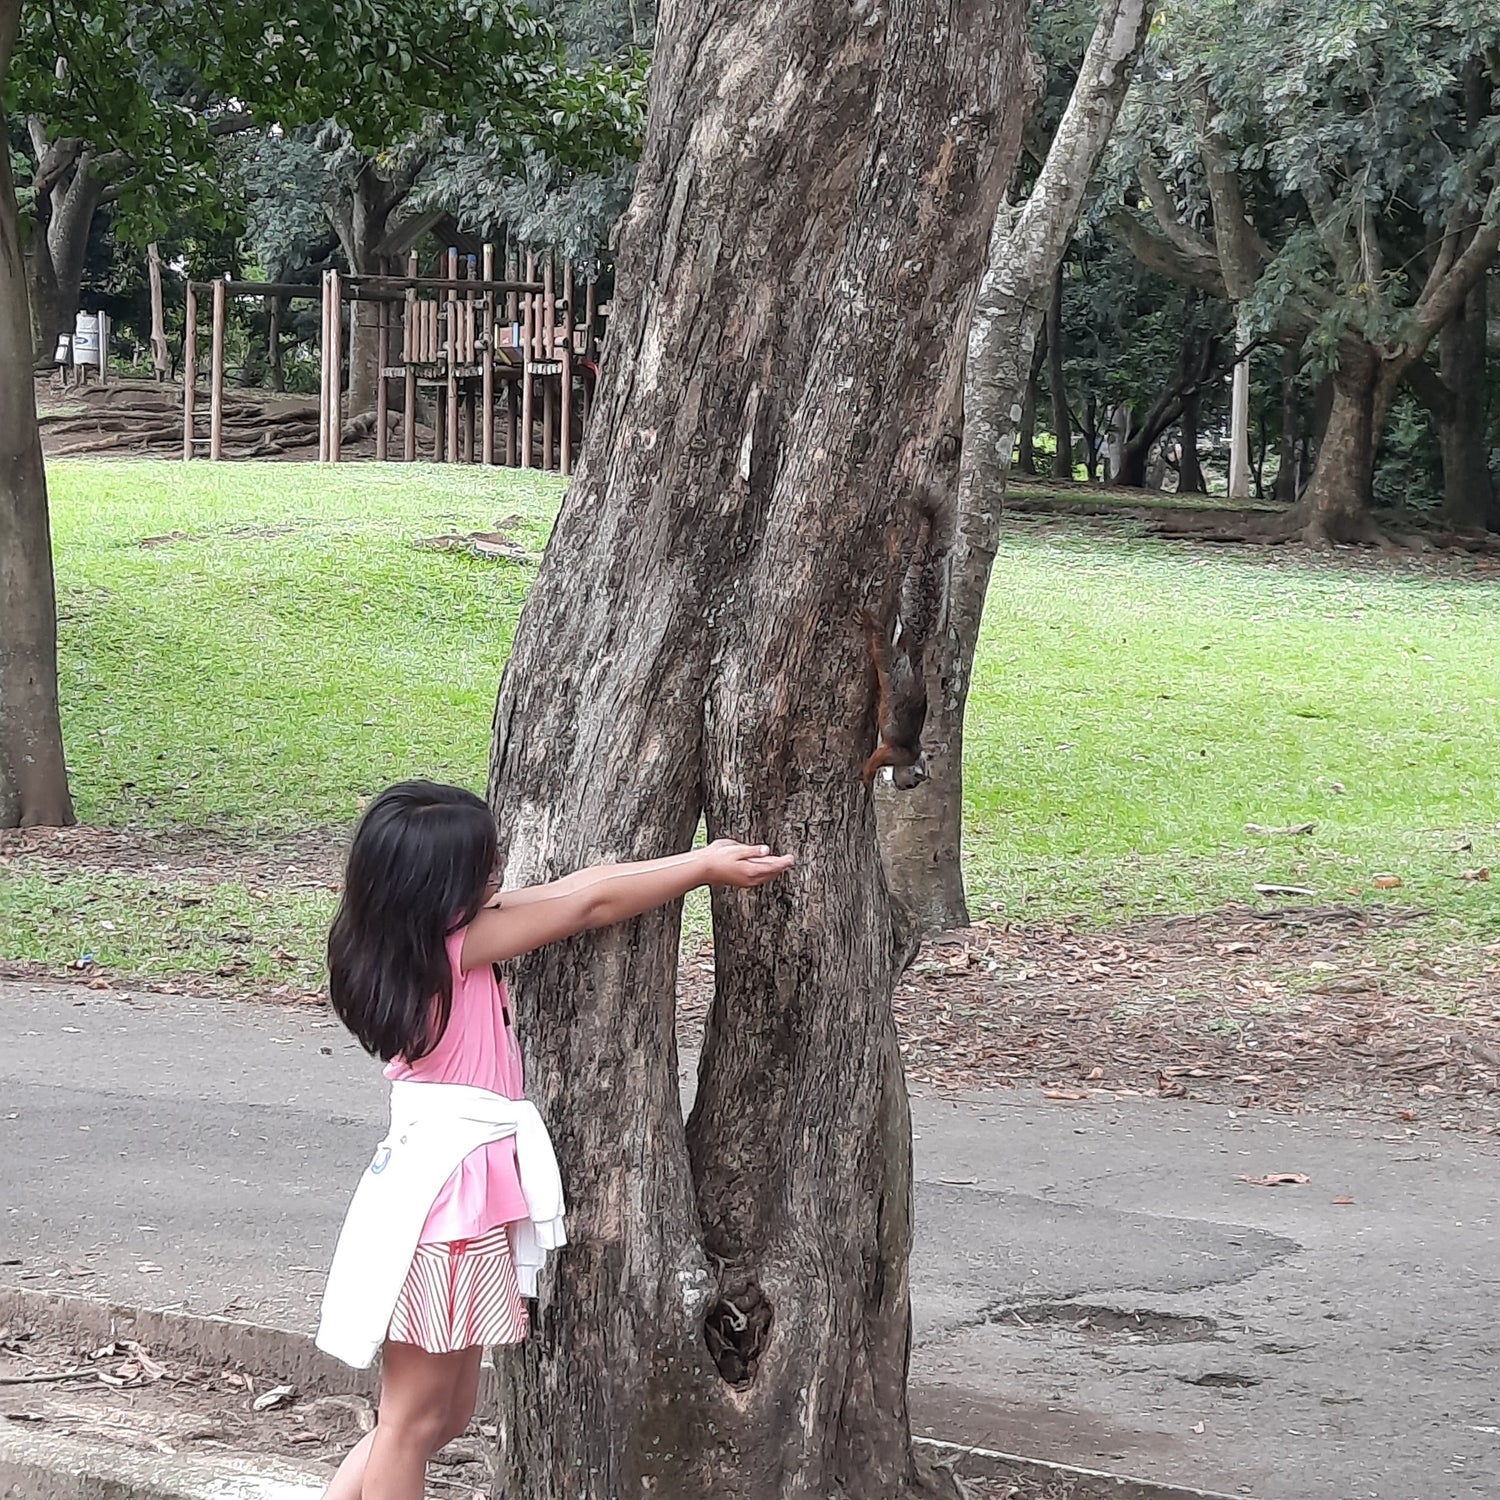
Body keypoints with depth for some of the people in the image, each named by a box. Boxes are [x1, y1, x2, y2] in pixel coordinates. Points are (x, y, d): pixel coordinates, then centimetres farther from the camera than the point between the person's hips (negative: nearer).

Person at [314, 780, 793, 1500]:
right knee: (415, 1420, 1)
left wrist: (695, 856, 13)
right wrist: (704, 869, 0)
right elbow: (590, 907, -11)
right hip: (449, 1192, -9)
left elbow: (567, 888, 12)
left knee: (448, 1412, 18)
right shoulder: (458, 945, -18)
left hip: (455, 1186, 9)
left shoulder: (412, 937, 6)